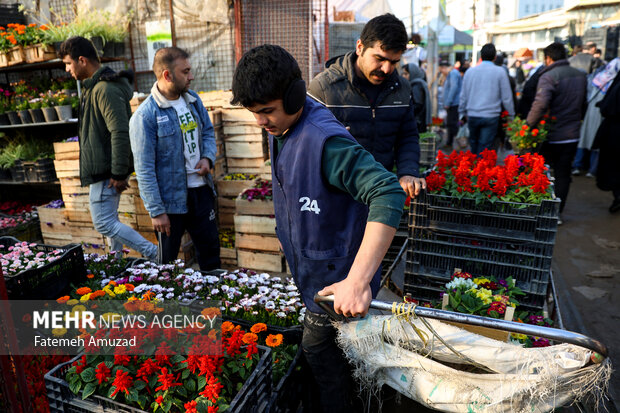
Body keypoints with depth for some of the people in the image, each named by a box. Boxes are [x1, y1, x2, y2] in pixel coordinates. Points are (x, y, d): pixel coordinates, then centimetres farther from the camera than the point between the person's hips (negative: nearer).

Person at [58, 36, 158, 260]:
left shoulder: (105, 89, -20)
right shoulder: (93, 87, 15)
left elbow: (120, 133, -26)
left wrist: (119, 174, -25)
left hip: (106, 172, -10)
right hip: (102, 170, 10)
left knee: (104, 223, -6)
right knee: (109, 220, 18)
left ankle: (156, 255, -4)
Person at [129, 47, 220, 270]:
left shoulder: (193, 100, 4)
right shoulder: (145, 115, -17)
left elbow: (208, 132, 17)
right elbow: (144, 169, -16)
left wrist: (208, 157, -4)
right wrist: (156, 211, -16)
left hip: (201, 190, 6)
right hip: (171, 199, -6)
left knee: (210, 247, 18)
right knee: (168, 259, 12)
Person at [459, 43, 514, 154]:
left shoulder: (470, 71, 6)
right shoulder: (500, 72, -2)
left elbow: (463, 96, 12)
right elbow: (506, 97, 1)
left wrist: (462, 114, 23)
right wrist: (511, 115, 12)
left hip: (472, 116, 3)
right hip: (491, 116, -3)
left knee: (474, 145, 16)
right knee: (484, 148, -1)